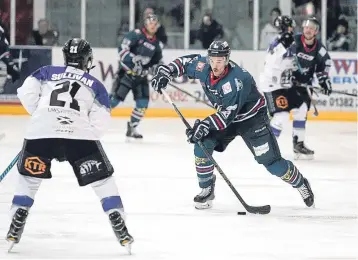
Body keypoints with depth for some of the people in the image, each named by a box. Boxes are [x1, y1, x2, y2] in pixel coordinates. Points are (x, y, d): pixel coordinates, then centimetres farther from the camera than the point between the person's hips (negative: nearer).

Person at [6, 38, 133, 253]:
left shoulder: (47, 72, 23)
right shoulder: (95, 85, 21)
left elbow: (27, 93, 8)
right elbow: (100, 123, 8)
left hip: (41, 131, 1)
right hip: (80, 134, -1)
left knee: (30, 177, 23)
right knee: (103, 178, 13)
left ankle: (16, 228, 13)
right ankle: (120, 230, 6)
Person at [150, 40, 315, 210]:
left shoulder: (237, 79, -36)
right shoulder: (204, 67, -17)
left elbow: (229, 113, -38)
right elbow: (185, 62, 4)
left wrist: (206, 125, -46)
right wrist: (165, 72, -11)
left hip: (251, 118, -6)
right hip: (225, 116, 6)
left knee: (270, 160, -9)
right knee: (202, 146, -12)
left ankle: (301, 184, 15)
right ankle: (206, 191, 3)